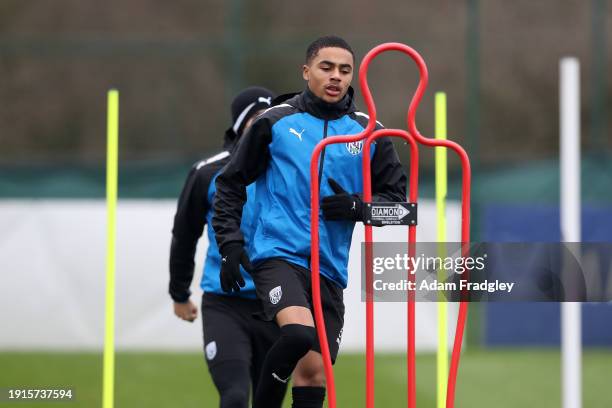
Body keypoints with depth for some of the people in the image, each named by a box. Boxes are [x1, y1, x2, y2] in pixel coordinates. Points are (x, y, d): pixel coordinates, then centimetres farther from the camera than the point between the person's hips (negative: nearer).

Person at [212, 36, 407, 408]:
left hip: (329, 269, 4)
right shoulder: (276, 122, 2)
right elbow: (232, 182, 10)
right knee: (299, 333, -29)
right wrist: (230, 242, 1)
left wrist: (357, 207, -7)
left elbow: (396, 196, 13)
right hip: (278, 254, -4)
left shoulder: (369, 133, 8)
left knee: (314, 371, 3)